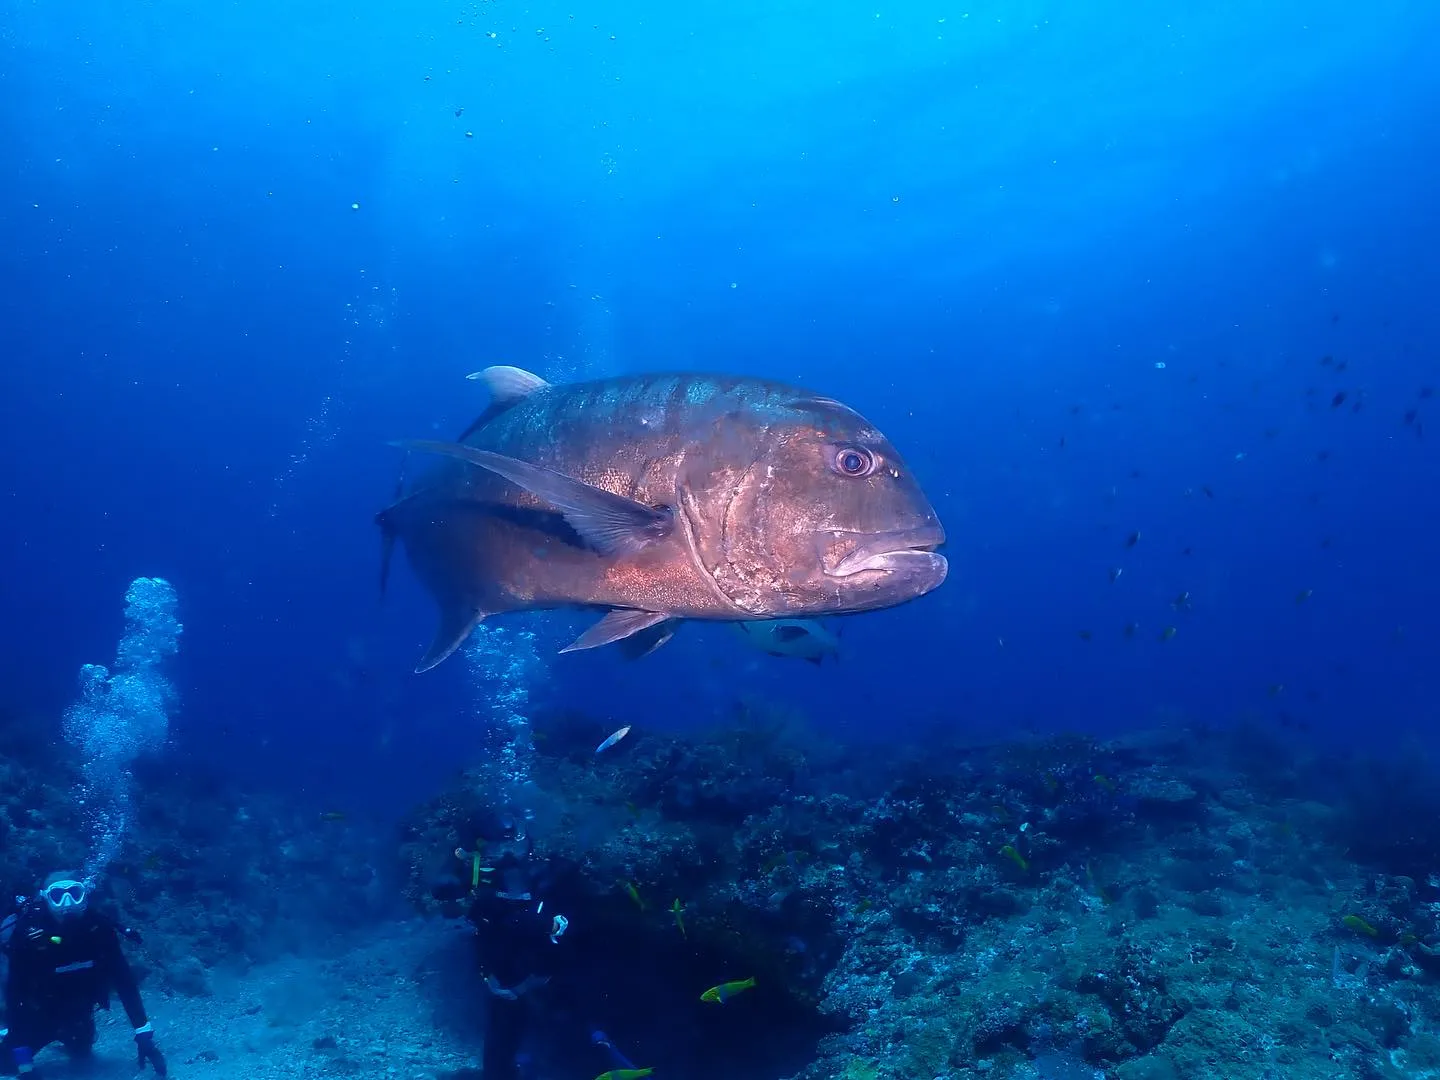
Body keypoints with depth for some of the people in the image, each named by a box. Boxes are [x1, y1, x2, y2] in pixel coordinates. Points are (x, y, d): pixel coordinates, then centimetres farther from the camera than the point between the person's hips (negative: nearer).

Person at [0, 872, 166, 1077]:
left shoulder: (98, 928, -25)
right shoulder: (28, 933, -31)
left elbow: (124, 980, -22)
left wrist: (144, 1035, -26)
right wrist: (24, 1063, -28)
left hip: (76, 1014, 2)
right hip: (38, 1013, -2)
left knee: (81, 1052, 18)